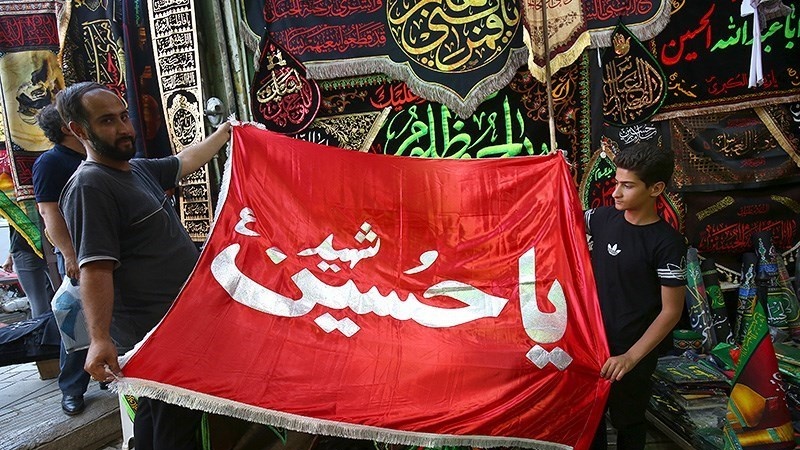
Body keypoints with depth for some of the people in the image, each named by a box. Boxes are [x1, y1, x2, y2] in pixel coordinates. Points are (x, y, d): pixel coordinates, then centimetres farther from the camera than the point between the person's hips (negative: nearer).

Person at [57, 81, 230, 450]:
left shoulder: (139, 168, 11)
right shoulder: (89, 187, -17)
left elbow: (186, 161, 29)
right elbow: (95, 269, -24)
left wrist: (224, 132, 40)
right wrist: (99, 339, -32)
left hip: (179, 316, 9)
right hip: (154, 332, -9)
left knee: (155, 413, 21)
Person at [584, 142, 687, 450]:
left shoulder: (667, 243, -19)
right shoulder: (603, 218, -5)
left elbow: (671, 311, -17)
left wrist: (631, 357, -23)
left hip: (633, 350, -5)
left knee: (627, 420, 17)